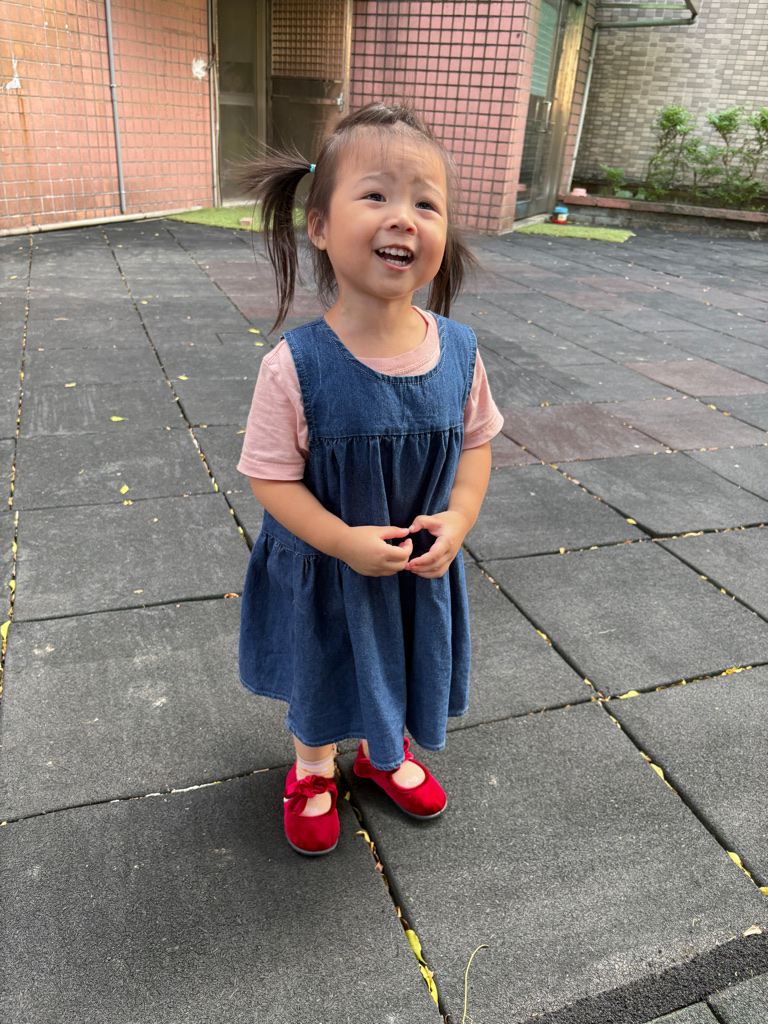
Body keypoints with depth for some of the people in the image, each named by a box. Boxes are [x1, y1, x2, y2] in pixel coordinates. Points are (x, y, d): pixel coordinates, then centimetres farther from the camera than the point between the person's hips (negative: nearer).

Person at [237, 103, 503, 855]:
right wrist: (345, 541, -30)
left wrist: (459, 516, -17)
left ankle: (385, 751, 60)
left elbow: (475, 441, -2)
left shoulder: (458, 351, -15)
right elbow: (273, 477, -20)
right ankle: (314, 770, 56)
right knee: (321, 680, 23)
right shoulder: (295, 367, -27)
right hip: (324, 570, -3)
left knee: (408, 668, 27)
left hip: (421, 567, 3)